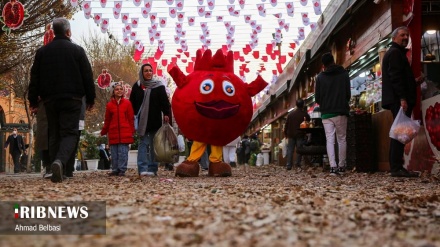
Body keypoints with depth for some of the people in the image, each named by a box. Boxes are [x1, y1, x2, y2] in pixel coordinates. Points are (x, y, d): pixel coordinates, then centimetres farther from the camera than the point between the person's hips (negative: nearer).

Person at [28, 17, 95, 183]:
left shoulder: (42, 51, 8)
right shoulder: (77, 50, 0)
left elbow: (34, 78, 8)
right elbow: (87, 77, 0)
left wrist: (33, 102, 12)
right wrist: (90, 99, 8)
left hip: (50, 100, 3)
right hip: (72, 100, -3)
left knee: (54, 135, 11)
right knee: (69, 133, -3)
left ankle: (56, 173, 7)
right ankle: (59, 161, -29)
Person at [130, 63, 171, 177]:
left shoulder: (159, 85, 3)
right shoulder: (137, 86, 7)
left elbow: (165, 101, -2)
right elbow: (132, 103, 10)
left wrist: (166, 114, -14)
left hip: (155, 121, 0)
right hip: (142, 121, 0)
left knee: (154, 145, 4)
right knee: (143, 144, -4)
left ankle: (153, 169, 8)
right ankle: (143, 168, -7)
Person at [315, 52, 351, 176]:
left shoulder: (320, 77, 2)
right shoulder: (344, 74, 1)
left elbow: (317, 98, 3)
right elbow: (348, 94, 2)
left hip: (326, 113, 1)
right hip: (341, 112, 0)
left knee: (330, 140, 0)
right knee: (342, 139, 8)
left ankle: (333, 167, -11)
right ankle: (341, 166, 8)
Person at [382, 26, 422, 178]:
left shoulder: (397, 53, 26)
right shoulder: (395, 53, -7)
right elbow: (395, 77, -18)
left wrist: (414, 81, 23)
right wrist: (402, 98, -24)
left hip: (397, 101, 11)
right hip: (398, 100, -11)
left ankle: (396, 167, 12)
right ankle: (396, 168, -13)